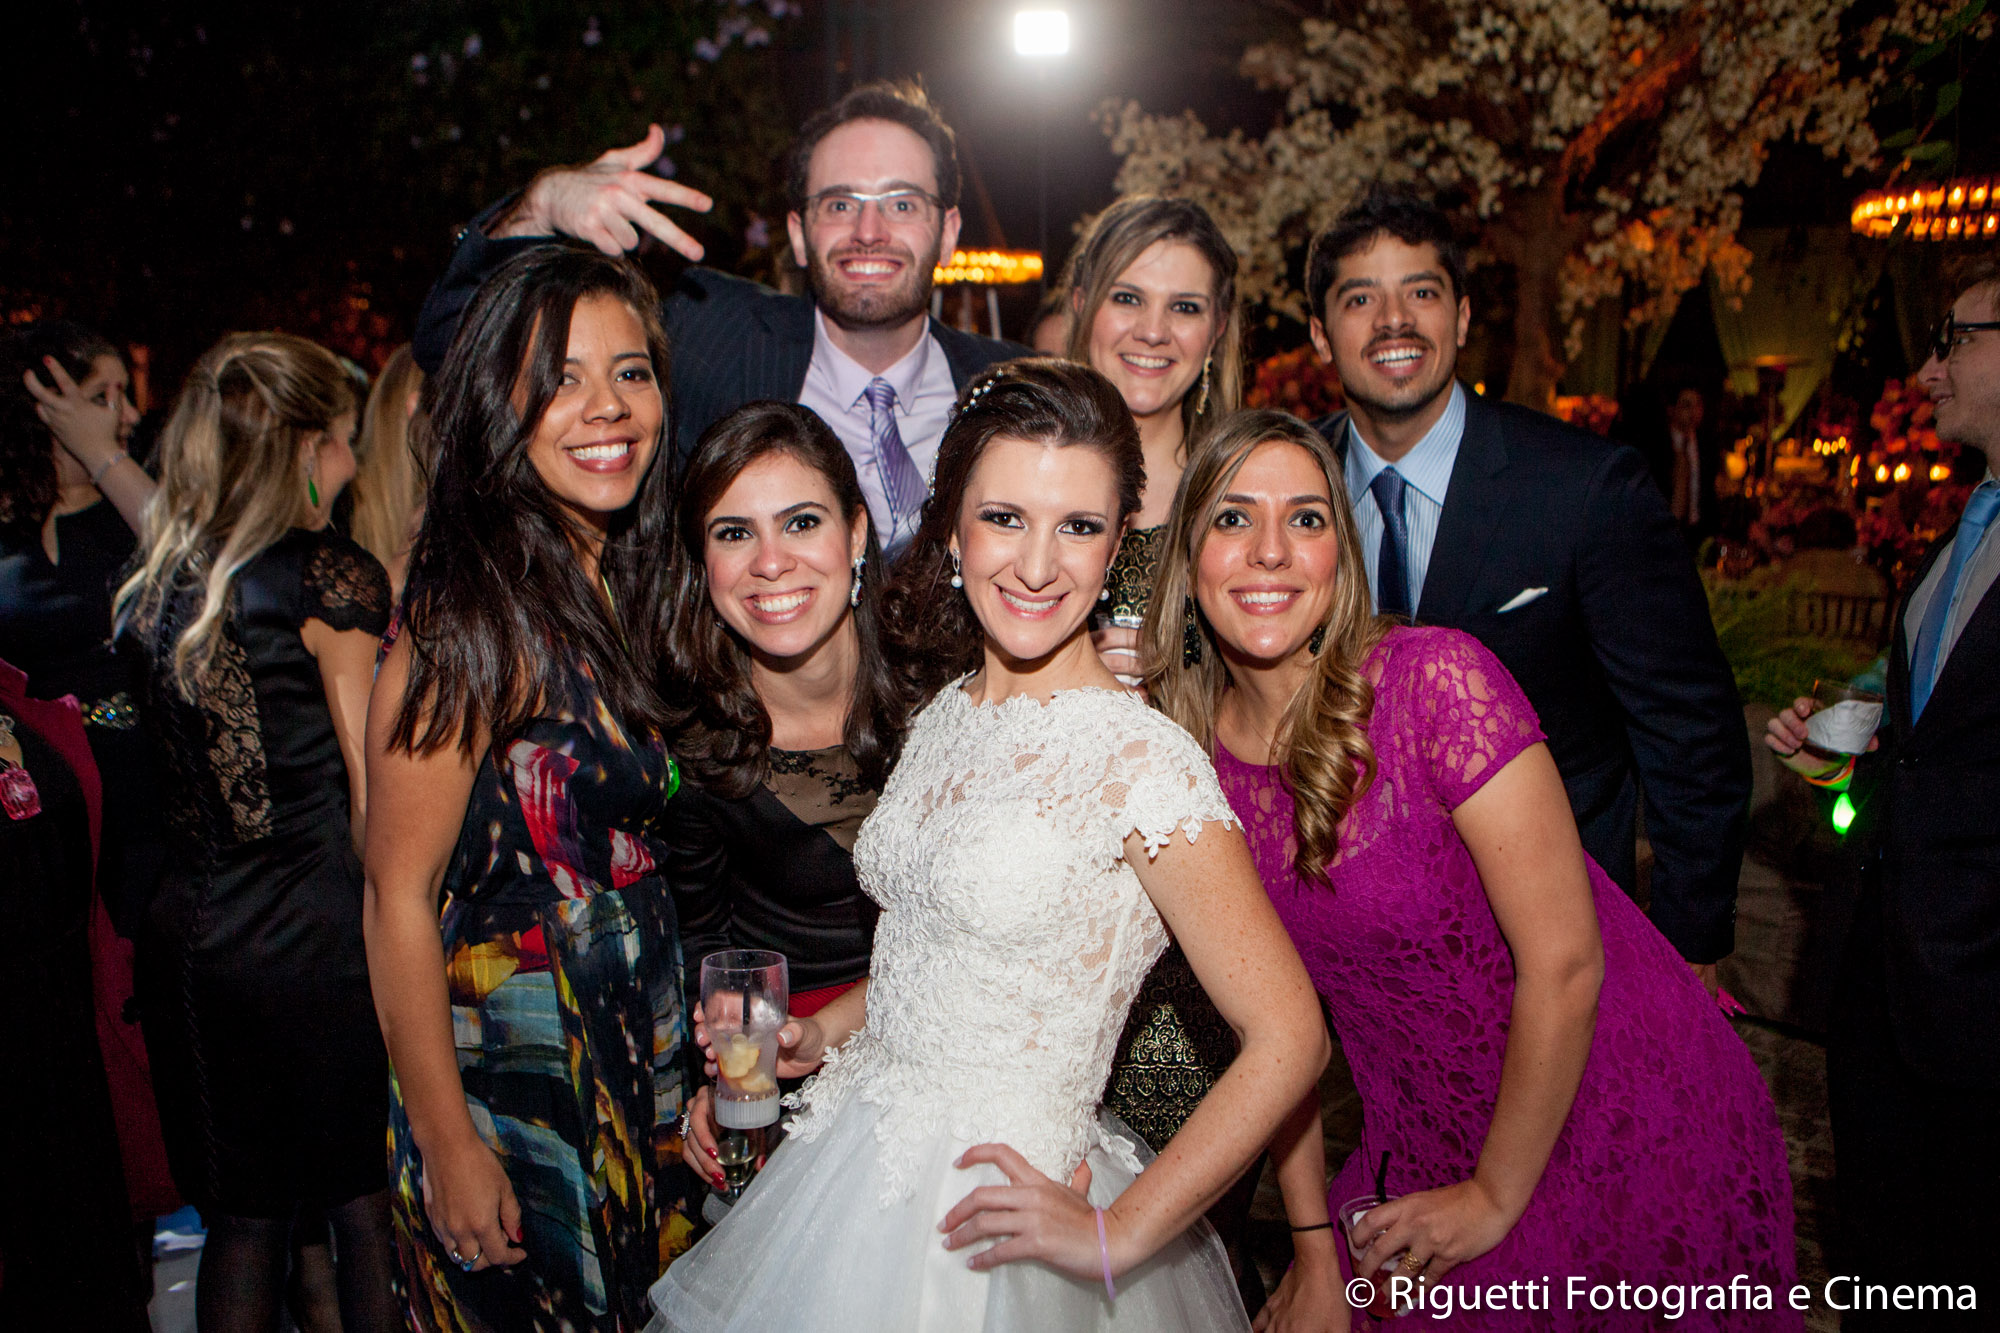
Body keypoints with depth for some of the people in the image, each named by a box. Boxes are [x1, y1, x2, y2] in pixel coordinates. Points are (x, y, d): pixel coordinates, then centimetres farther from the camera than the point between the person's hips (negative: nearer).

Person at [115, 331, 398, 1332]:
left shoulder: (154, 577, 7)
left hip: (185, 936, 6)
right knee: (366, 1198, 9)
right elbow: (375, 803, -12)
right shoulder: (330, 575, -13)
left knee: (242, 1215, 17)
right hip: (318, 937, -6)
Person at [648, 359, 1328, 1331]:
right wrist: (820, 1033, 4)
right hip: (854, 1172, 6)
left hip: (992, 1226, -6)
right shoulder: (942, 720, 1)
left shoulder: (1140, 761, -20)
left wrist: (1113, 1237, -16)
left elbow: (1286, 1041, -20)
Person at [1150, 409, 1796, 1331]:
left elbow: (1564, 962, -20)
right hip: (1428, 1151, 4)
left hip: (1624, 1131, -4)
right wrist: (1314, 1246, 1)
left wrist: (1496, 1199, -11)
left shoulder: (1438, 679, -23)